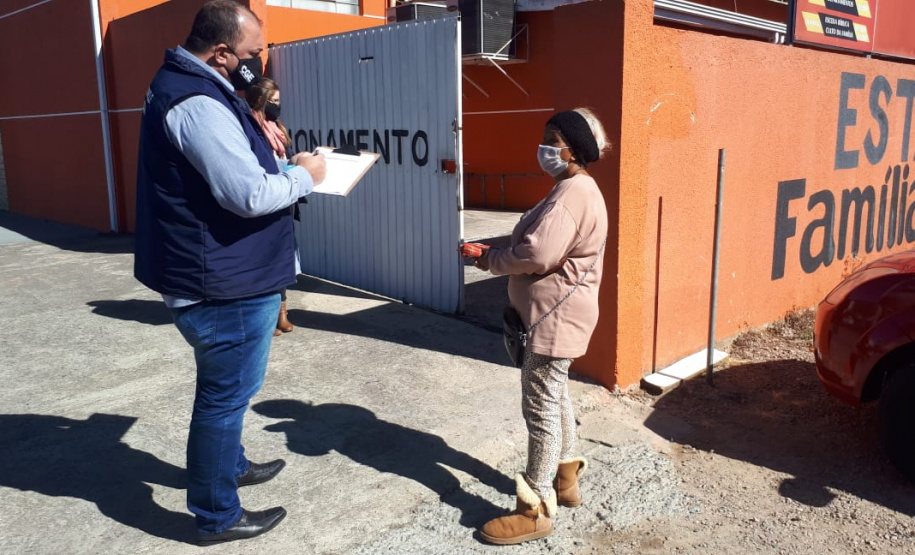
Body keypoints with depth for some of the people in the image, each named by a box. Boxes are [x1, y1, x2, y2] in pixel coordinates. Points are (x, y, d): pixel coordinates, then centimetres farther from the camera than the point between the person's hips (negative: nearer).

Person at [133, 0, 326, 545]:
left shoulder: (192, 87, 11)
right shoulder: (197, 104, -23)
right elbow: (252, 195, -29)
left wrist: (282, 167, 4)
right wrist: (304, 177, -11)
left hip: (223, 276, 11)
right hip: (228, 285, -11)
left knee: (225, 390, 25)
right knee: (226, 396, 4)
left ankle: (230, 464, 45)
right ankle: (218, 516, 20)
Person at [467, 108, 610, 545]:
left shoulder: (572, 193, -20)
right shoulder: (574, 189, 15)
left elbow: (535, 256, -27)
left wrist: (489, 259, -11)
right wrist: (496, 256, 5)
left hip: (556, 316, -11)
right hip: (553, 313, 11)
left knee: (540, 407, -4)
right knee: (555, 398, 20)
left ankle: (536, 510, 7)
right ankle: (565, 480, 35)